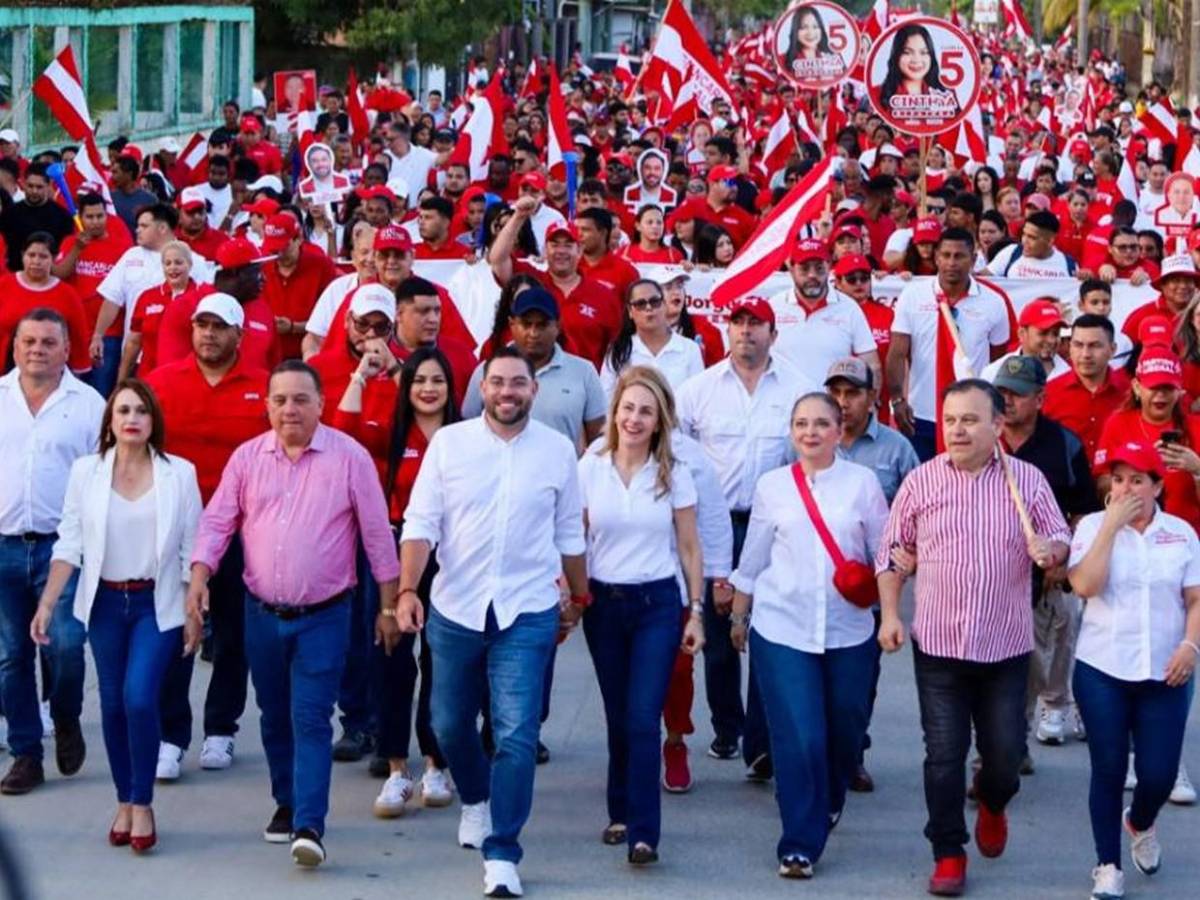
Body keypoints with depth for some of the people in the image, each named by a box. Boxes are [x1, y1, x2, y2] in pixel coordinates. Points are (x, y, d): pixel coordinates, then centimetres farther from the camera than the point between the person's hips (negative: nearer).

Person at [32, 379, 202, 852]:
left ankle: (142, 804, -1)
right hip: (105, 601, 2)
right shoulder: (86, 471, 1)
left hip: (158, 604, -2)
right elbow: (70, 542, 0)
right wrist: (47, 603, -7)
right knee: (113, 704, 7)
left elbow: (191, 548, 0)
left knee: (139, 698, -15)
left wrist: (195, 613, -1)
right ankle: (124, 802, 20)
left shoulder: (179, 473, -3)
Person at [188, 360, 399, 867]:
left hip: (324, 615, -4)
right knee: (275, 716, 15)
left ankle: (309, 825, -14)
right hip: (263, 614, 4)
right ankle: (287, 803, 31)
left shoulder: (349, 457, -6)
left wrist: (389, 603, 0)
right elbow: (217, 521, 5)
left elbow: (377, 533, -1)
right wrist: (199, 577, -10)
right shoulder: (247, 458, 2)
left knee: (311, 719, -10)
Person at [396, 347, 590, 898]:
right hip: (455, 608, 1)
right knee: (450, 724, 15)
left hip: (527, 613, -1)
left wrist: (578, 597, 16)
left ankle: (501, 854, -2)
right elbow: (420, 523, -4)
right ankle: (476, 798, 45)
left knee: (516, 735, -9)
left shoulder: (557, 450, 0)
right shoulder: (449, 443, -2)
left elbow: (569, 533, 10)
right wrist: (407, 590, -13)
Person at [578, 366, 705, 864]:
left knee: (644, 719, -10)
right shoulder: (590, 468, 0)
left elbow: (689, 548, 2)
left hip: (657, 604, -2)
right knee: (619, 719, 10)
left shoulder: (674, 474, -1)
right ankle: (621, 813, 26)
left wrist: (696, 612, 0)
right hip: (603, 602, 2)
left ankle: (643, 832, -11)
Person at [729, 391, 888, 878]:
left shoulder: (862, 482, 3)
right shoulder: (772, 485, 5)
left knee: (846, 730, 12)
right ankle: (800, 844, -1)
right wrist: (738, 615, 16)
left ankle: (828, 801, 43)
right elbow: (753, 558, 12)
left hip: (848, 629, 1)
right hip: (782, 627, -1)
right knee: (798, 739, -8)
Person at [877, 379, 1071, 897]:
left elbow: (1061, 540, 5)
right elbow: (893, 553, 7)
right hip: (937, 644, 0)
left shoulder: (1028, 481, -1)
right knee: (944, 754, 0)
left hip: (1006, 646, 0)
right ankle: (948, 853, 14)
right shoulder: (921, 482, 0)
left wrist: (1051, 550, -18)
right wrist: (889, 615, -1)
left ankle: (992, 803, 41)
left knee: (1005, 752, 6)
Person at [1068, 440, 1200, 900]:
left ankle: (1140, 824, 36)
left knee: (1159, 775, 1)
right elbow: (1085, 585, -16)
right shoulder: (1093, 525, -2)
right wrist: (1111, 525, -17)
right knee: (1109, 770, 2)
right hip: (1102, 671, -1)